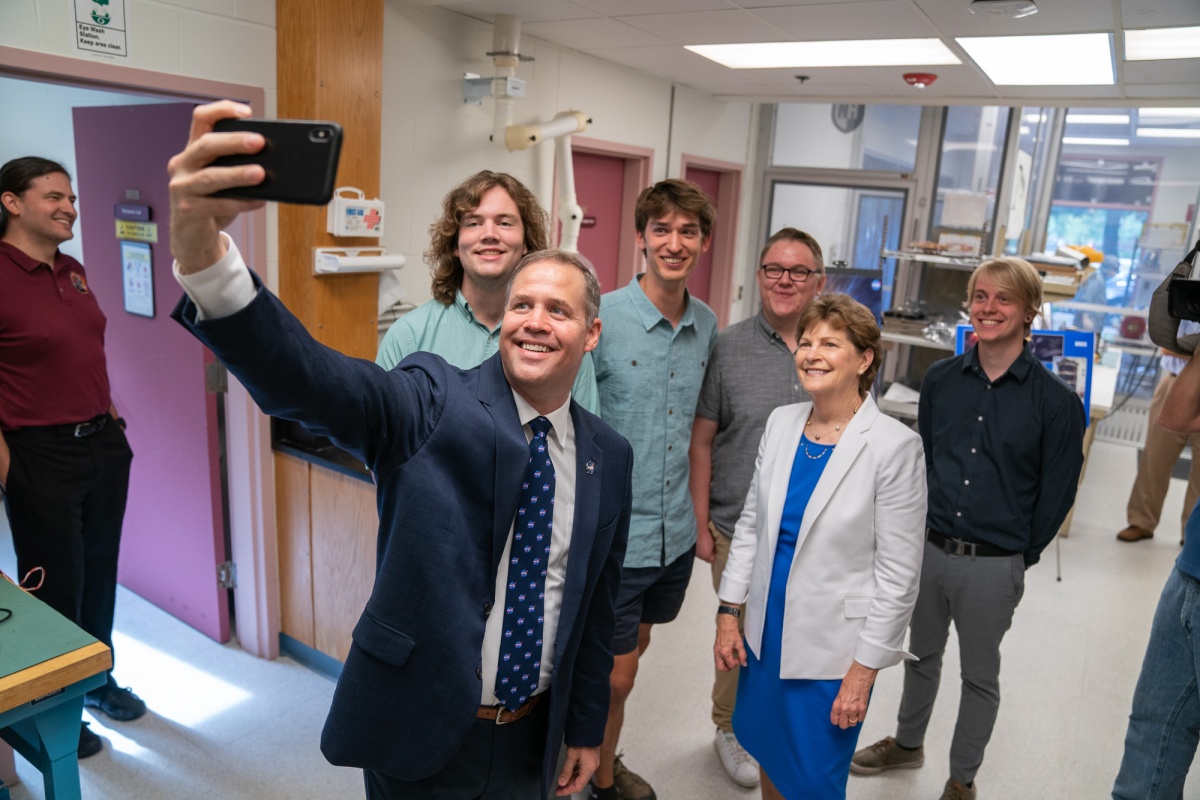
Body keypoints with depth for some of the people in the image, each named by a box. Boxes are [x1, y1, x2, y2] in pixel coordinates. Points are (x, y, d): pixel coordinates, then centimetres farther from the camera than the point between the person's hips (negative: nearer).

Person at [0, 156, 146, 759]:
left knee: (100, 573, 20)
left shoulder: (73, 272, 8)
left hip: (103, 444, 7)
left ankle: (98, 679, 40)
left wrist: (109, 415, 15)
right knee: (54, 585, 8)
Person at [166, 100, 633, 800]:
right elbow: (307, 379, -34)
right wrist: (202, 246, -51)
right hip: (418, 736, -3)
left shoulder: (610, 457, -2)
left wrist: (587, 729, 13)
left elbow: (597, 603, 5)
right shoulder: (434, 404, -15)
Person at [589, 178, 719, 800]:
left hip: (675, 532, 6)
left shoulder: (708, 326, 3)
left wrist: (698, 518, 15)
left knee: (631, 651, 23)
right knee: (613, 674, 7)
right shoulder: (599, 318, -15)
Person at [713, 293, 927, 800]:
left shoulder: (894, 446, -17)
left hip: (831, 648, -4)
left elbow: (898, 574, -13)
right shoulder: (781, 422, -2)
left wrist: (864, 669, -11)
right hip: (765, 630, 5)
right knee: (768, 758, 22)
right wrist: (728, 612, 5)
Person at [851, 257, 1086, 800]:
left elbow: (1056, 494, -5)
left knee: (979, 676, 16)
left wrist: (1019, 554, 0)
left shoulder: (1055, 401, -12)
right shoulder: (940, 380, -1)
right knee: (921, 655, 23)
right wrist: (923, 528, 6)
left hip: (994, 566, -3)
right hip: (927, 548, 4)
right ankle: (907, 743, 47)